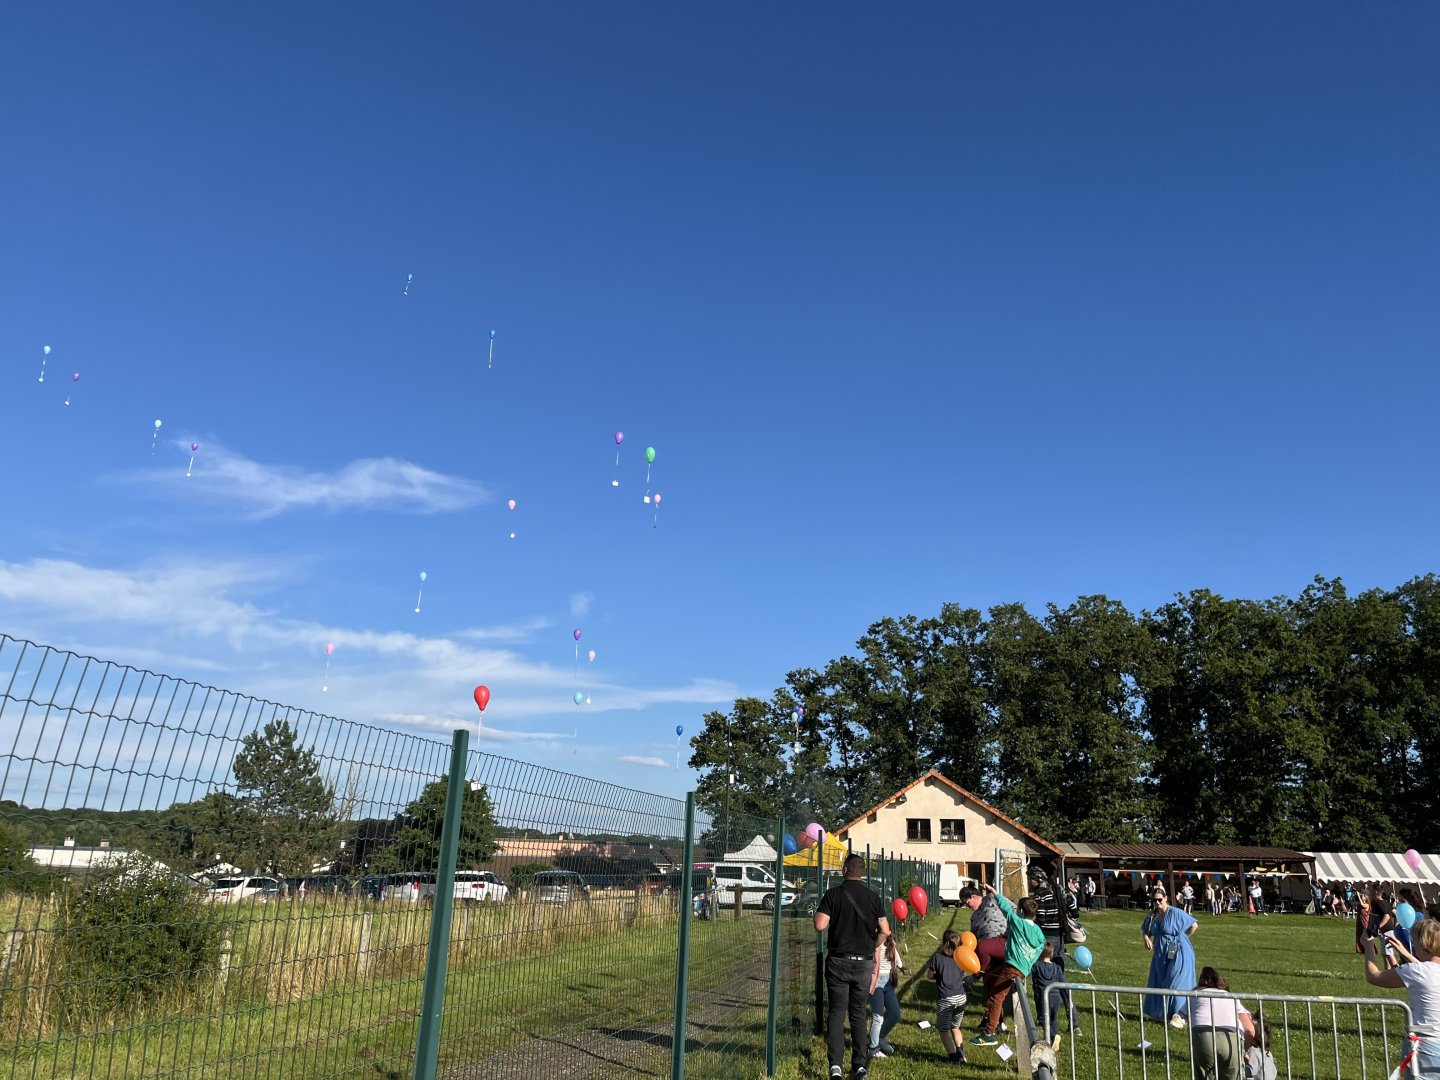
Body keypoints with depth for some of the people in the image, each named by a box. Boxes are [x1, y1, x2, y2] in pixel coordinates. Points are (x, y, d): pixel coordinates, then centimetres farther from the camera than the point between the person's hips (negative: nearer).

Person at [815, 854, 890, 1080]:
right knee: (858, 1013, 12)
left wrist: (818, 912, 5)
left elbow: (820, 925, -15)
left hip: (838, 961, -2)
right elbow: (885, 930, 0)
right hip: (864, 962, 2)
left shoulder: (833, 894, -8)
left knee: (836, 1012, 4)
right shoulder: (873, 897, -1)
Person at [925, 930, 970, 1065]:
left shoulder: (938, 957, -10)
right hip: (961, 997, 5)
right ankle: (960, 1052, 12)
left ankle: (953, 1056, -1)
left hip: (945, 999, -5)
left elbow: (929, 975, -2)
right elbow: (962, 975, 15)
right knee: (955, 1027, 24)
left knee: (943, 1030, 9)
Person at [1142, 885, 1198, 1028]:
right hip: (1161, 955, 7)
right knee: (1159, 984, 11)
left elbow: (1194, 925, -11)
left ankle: (1179, 1016, -6)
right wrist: (1146, 938, -6)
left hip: (1178, 954, -7)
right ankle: (1161, 1013, 23)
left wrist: (1182, 939, -3)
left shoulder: (1175, 913, -16)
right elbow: (1144, 930, 16)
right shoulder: (1153, 915, 4)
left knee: (1177, 984, -9)